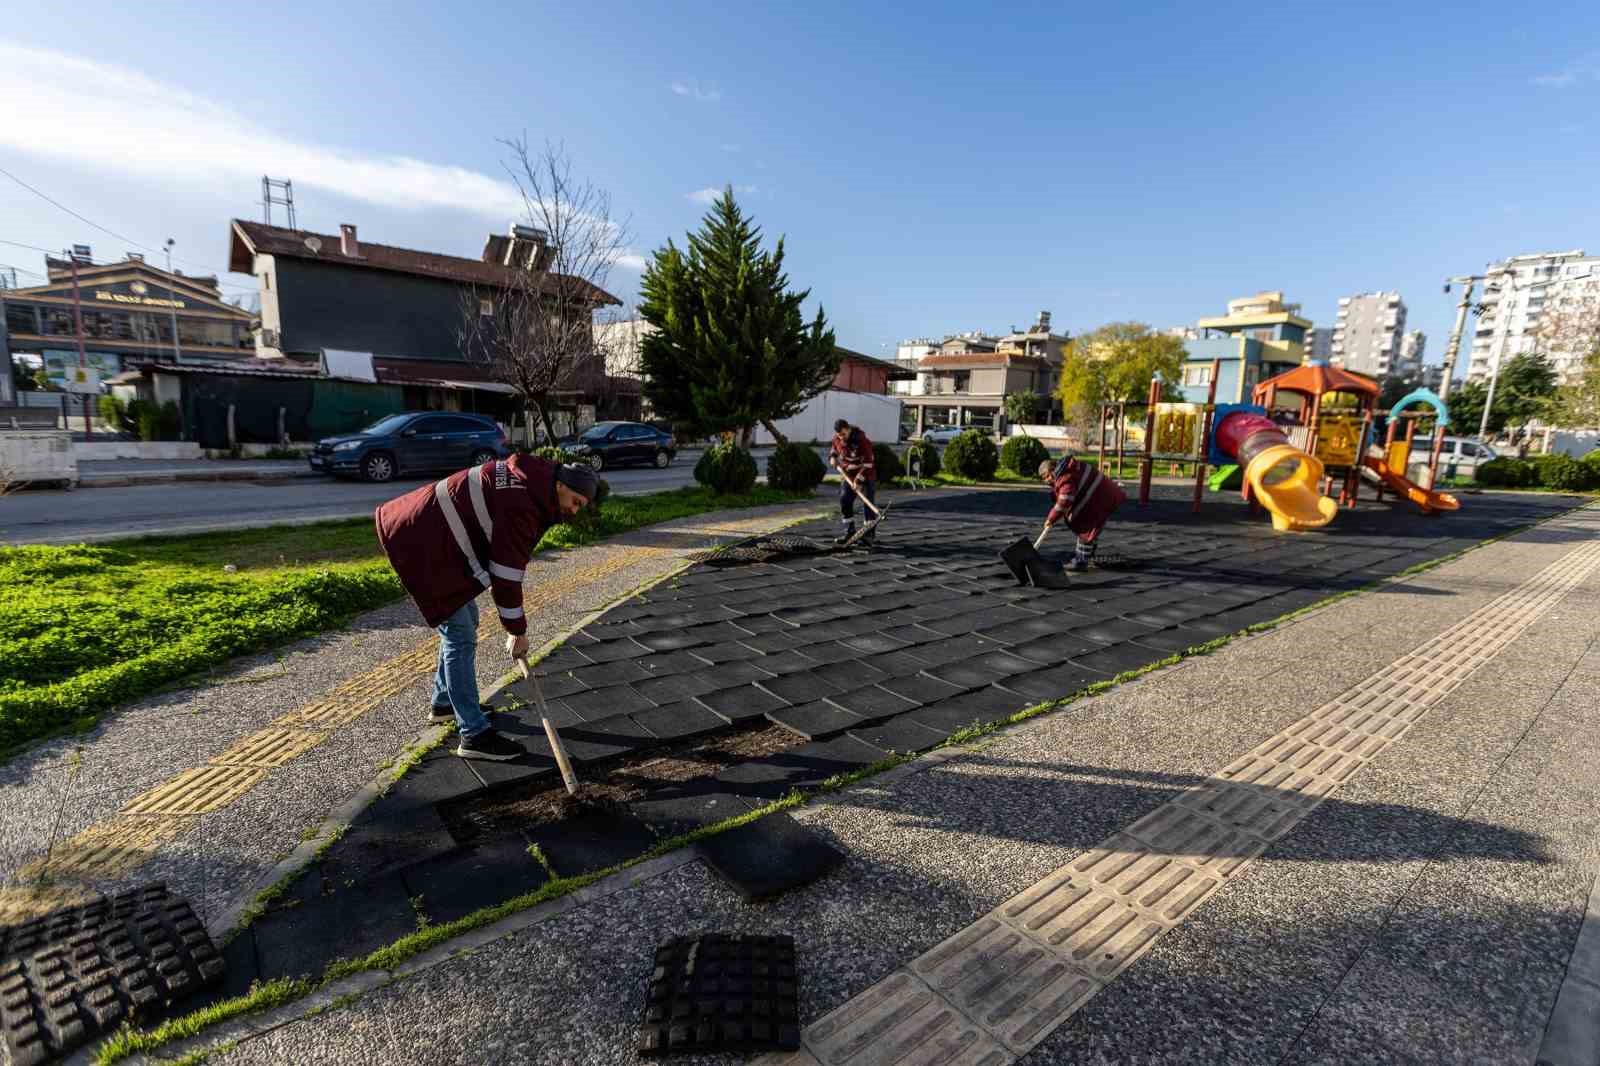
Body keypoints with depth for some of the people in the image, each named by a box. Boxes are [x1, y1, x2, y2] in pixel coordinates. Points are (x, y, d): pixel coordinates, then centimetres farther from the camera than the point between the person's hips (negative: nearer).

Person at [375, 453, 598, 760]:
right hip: (422, 547, -11)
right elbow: (507, 572, -22)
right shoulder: (520, 504, -26)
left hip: (432, 538, 11)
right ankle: (474, 735, -3)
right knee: (461, 637, -9)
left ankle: (444, 703, 37)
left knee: (465, 622, 20)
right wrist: (517, 631, -12)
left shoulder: (529, 482, 4)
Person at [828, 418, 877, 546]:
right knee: (844, 500, 1)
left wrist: (859, 478, -28)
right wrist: (833, 458, -3)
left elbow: (868, 462, -25)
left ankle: (869, 533, 4)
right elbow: (833, 449, 19)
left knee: (869, 503, -5)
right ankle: (849, 530, 11)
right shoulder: (837, 439, -4)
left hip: (866, 475, -6)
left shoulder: (861, 440, -24)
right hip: (848, 475, 6)